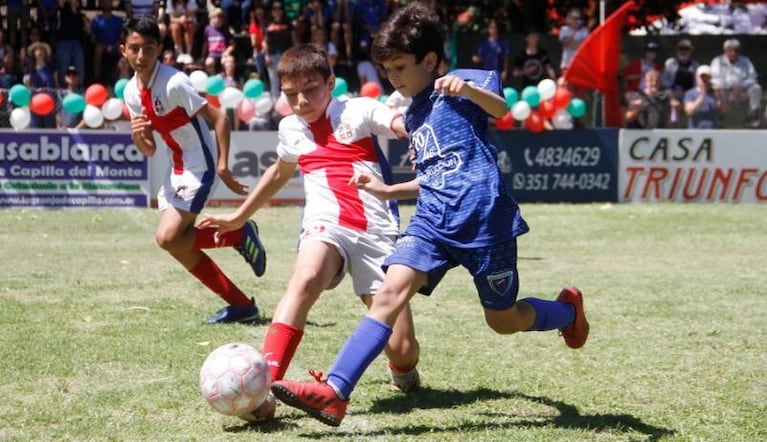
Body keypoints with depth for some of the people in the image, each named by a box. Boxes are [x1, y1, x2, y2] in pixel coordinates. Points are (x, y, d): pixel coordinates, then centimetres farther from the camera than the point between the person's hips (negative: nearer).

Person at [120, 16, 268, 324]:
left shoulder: (174, 83, -19)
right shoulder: (131, 92, 4)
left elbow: (219, 119, -18)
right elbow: (149, 151, 9)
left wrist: (223, 166, -23)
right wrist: (138, 136, -14)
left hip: (199, 166, -8)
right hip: (176, 168, 8)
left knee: (168, 237, -19)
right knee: (179, 245, 4)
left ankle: (240, 234, 0)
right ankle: (241, 305, 12)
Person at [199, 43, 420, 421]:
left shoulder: (359, 111, 4)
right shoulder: (291, 129, 18)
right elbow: (279, 173, 39)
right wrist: (239, 217, 46)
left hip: (377, 232, -2)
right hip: (326, 226, 2)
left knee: (402, 350, -7)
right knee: (305, 280, -37)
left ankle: (402, 370, 34)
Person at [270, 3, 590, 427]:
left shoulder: (460, 83, -3)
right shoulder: (414, 114, 20)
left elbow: (499, 108, -27)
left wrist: (467, 89, -48)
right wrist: (388, 191, 22)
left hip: (483, 219, -6)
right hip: (433, 220, 6)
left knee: (503, 321, 8)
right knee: (389, 293, -16)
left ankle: (568, 309, 41)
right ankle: (333, 392, -25)